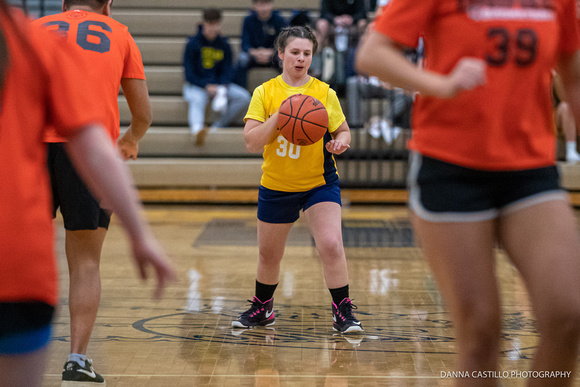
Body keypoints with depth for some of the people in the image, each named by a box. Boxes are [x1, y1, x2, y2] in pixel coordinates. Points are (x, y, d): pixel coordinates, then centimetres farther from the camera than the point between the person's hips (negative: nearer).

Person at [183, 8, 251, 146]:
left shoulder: (224, 45, 8)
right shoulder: (193, 44, -3)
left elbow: (228, 71, 7)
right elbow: (189, 73, -6)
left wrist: (222, 86, -16)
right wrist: (207, 87, -20)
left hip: (219, 84, 5)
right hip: (196, 86, -4)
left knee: (244, 97, -17)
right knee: (197, 100, -38)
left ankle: (219, 126, -22)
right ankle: (197, 129, -67)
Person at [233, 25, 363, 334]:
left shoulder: (325, 93, -4)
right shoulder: (264, 92, -5)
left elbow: (343, 131, 5)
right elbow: (251, 142, -12)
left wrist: (340, 142, -18)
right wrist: (279, 116, -25)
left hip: (320, 183, -1)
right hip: (276, 185, 1)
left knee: (331, 245, -20)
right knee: (268, 254, 15)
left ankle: (343, 312, -6)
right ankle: (262, 308, 40)